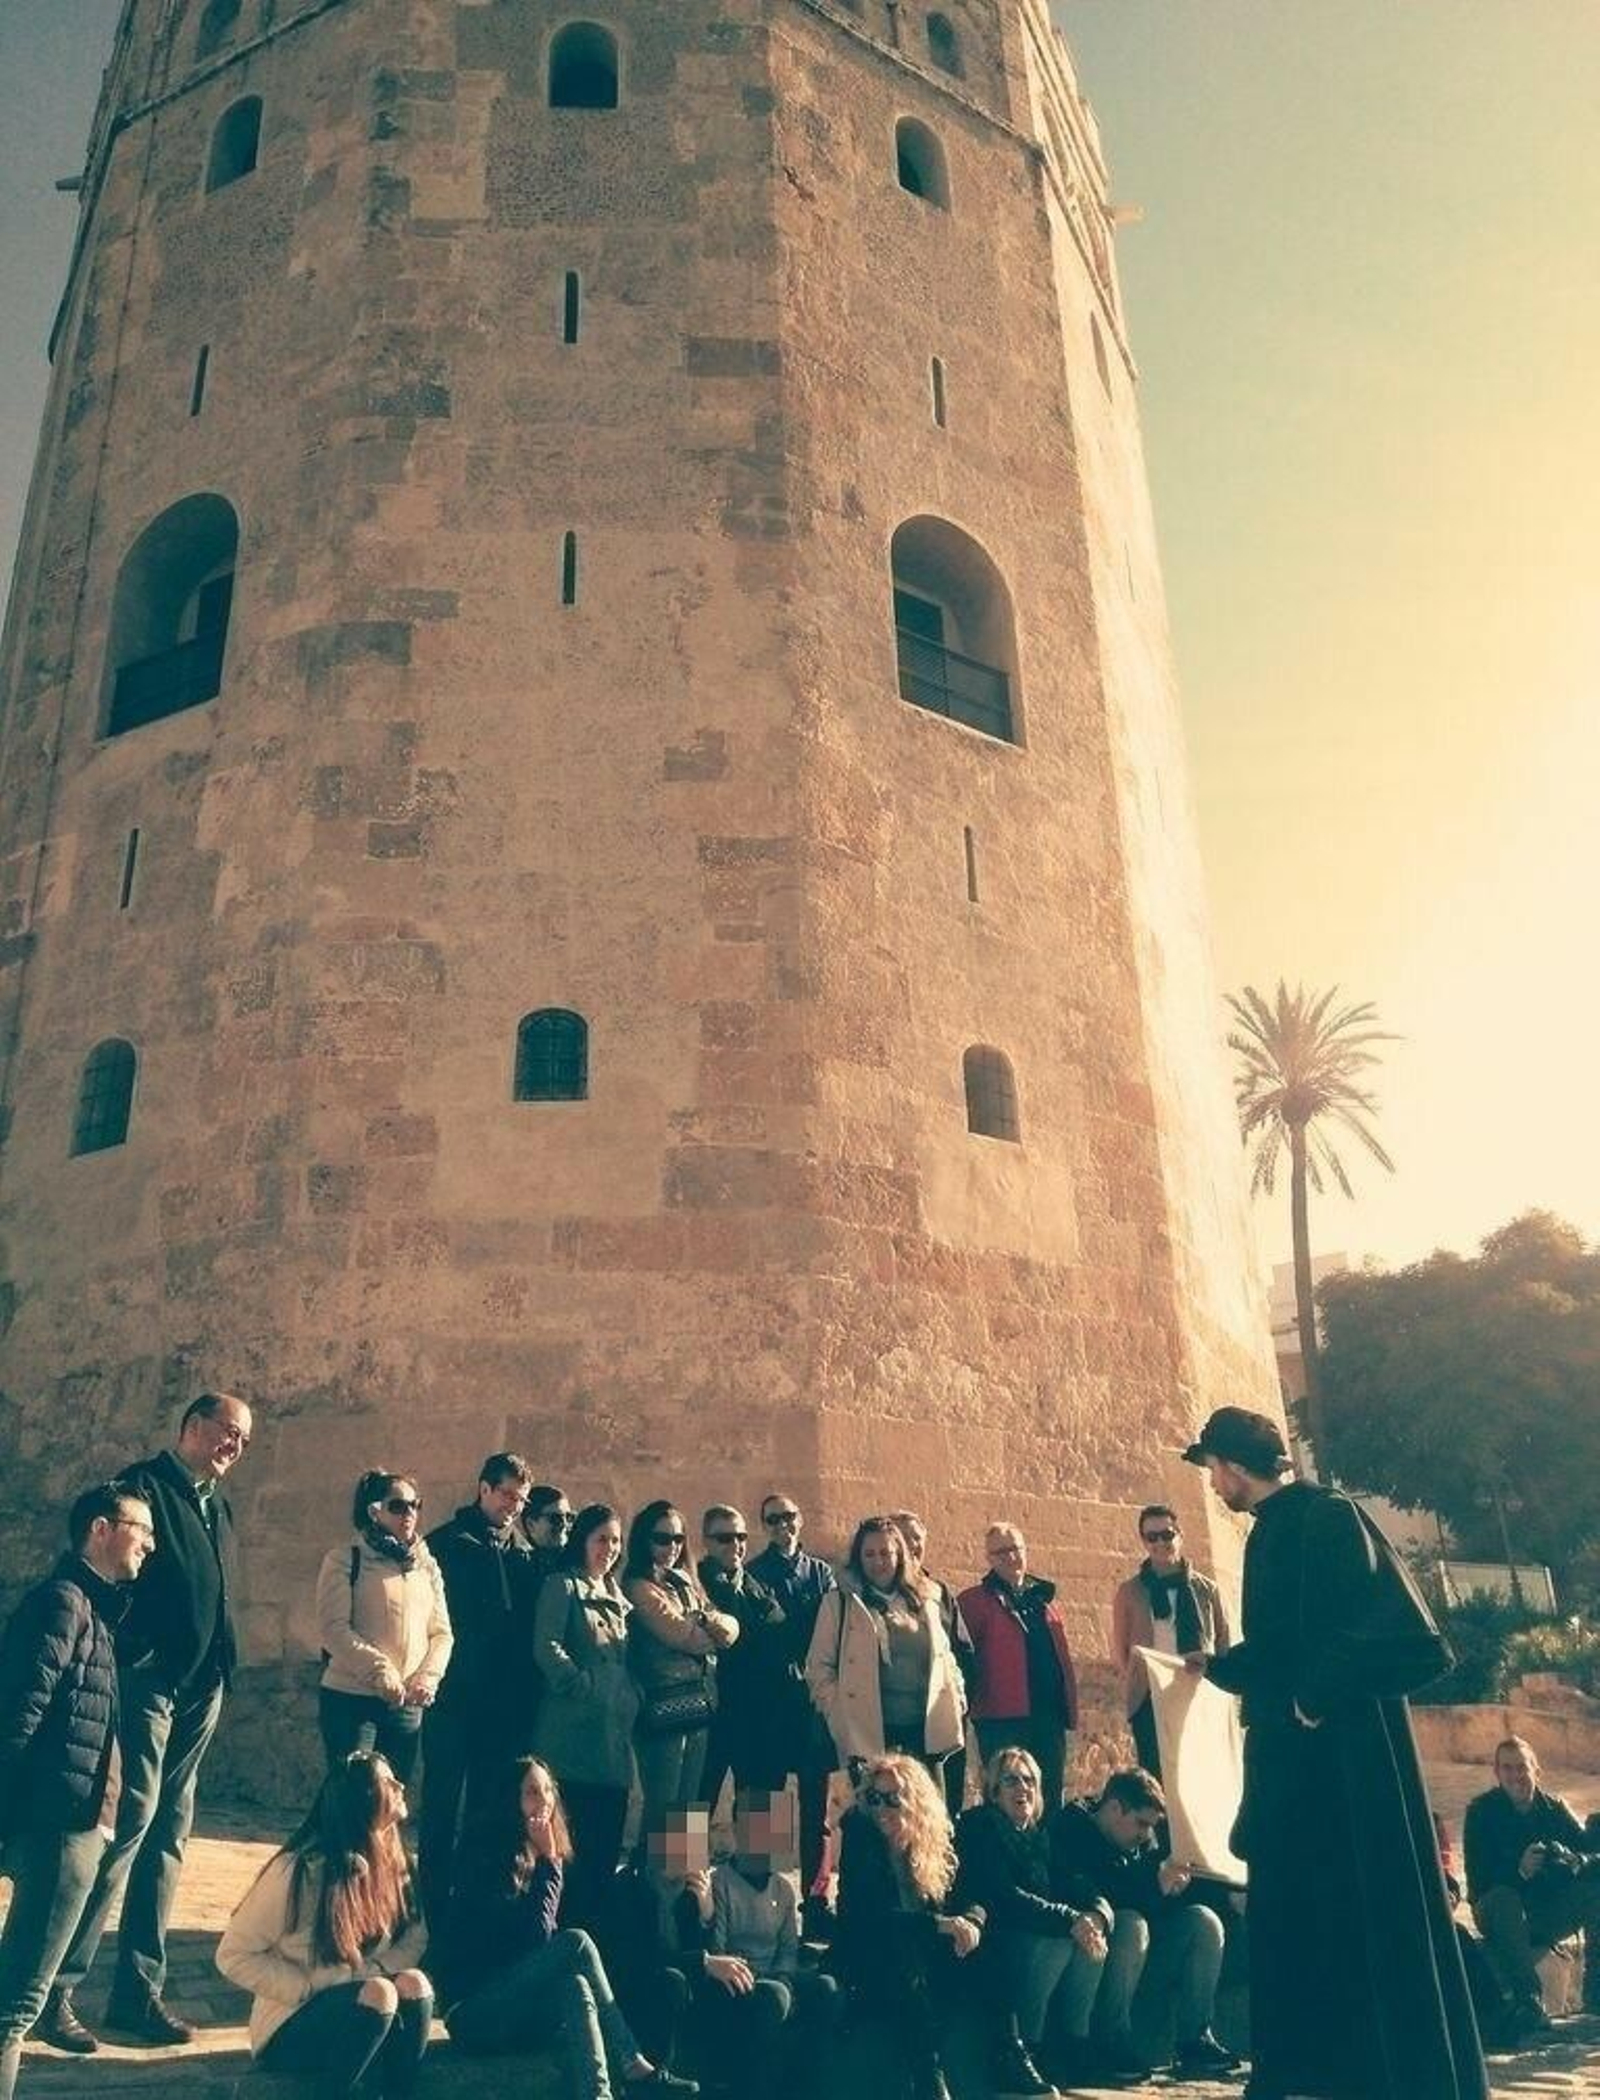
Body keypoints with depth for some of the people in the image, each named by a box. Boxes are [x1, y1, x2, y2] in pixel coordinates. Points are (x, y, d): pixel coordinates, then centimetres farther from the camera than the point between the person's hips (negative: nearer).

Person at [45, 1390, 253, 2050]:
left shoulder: (218, 1506, 16)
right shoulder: (144, 1485, -8)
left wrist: (218, 1674, 13)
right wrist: (129, 1662, -18)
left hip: (199, 1692, 8)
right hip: (147, 1684, -8)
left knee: (167, 1836, 11)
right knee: (129, 1821, -10)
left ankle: (139, 1990, 19)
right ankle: (53, 1989, 3)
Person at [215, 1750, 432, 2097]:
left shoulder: (390, 1863, -3)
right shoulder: (297, 1870, -19)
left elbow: (414, 1938, -1)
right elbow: (233, 1955, -14)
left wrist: (373, 1972, -20)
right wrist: (307, 1989, -20)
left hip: (356, 2015, 4)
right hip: (289, 2028, -4)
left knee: (413, 1985, -26)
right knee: (377, 1995, -31)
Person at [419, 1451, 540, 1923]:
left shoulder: (525, 1552, 12)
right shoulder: (447, 1543, -2)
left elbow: (532, 1624, 12)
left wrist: (525, 1685, 2)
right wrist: (437, 1674, -14)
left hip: (509, 1701, 5)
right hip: (456, 1693, -5)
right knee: (443, 1801, 2)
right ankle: (433, 1899, 11)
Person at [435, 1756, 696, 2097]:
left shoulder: (540, 1858, 9)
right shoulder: (485, 1855, -14)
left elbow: (545, 1935, 7)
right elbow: (533, 1935, -20)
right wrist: (549, 1862, -14)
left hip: (518, 2009, 7)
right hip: (474, 2013, -7)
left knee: (575, 1988, -24)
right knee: (576, 1942, -24)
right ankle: (632, 2068, -24)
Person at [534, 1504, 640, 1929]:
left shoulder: (616, 1593, 20)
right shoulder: (562, 1586, -2)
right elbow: (547, 1647, -13)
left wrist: (633, 1695, 10)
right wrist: (586, 1687, -16)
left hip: (615, 1734, 7)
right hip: (575, 1732, -7)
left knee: (608, 1838, 8)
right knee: (575, 1840, -5)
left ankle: (599, 1923, 16)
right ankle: (571, 1929, 3)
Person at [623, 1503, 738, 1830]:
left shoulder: (684, 1581, 13)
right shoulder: (639, 1588, -11)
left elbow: (731, 1629, 5)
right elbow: (684, 1636, -19)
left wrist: (707, 1620, -16)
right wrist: (715, 1631, 0)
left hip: (700, 1703, 8)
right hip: (664, 1707, -8)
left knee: (687, 1806, 15)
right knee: (662, 1809, -1)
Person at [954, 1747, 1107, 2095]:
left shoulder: (1039, 1834, 13)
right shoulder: (978, 1828, -10)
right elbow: (1005, 1899, -22)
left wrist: (1097, 1914, -20)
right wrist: (1070, 1920, -28)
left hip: (1029, 1931, 7)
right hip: (983, 1944, -7)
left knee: (1090, 1939, -14)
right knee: (1056, 1942, -29)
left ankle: (1074, 2049, -3)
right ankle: (1017, 2051, -17)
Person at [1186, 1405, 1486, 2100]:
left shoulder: (1326, 1516, -14)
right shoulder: (1269, 1532, 13)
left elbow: (1391, 1625, -23)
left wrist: (1321, 1696, -20)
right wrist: (1218, 1665, 38)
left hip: (1344, 1745, -10)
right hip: (1289, 1752, 10)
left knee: (1372, 1909, -1)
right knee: (1289, 1911, 13)